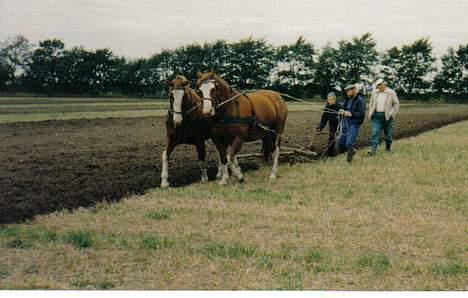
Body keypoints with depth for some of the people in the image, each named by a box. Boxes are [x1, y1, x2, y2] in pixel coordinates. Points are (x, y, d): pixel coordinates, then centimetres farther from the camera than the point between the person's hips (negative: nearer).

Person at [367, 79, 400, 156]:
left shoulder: (391, 93, -3)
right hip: (376, 115, 2)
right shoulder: (374, 93, 8)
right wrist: (370, 113, 9)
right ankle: (373, 151, -15)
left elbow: (396, 104, 1)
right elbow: (371, 103, 20)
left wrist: (392, 114, -7)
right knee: (375, 133, -9)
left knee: (388, 133, 7)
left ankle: (388, 149, 25)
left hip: (387, 116, -2)